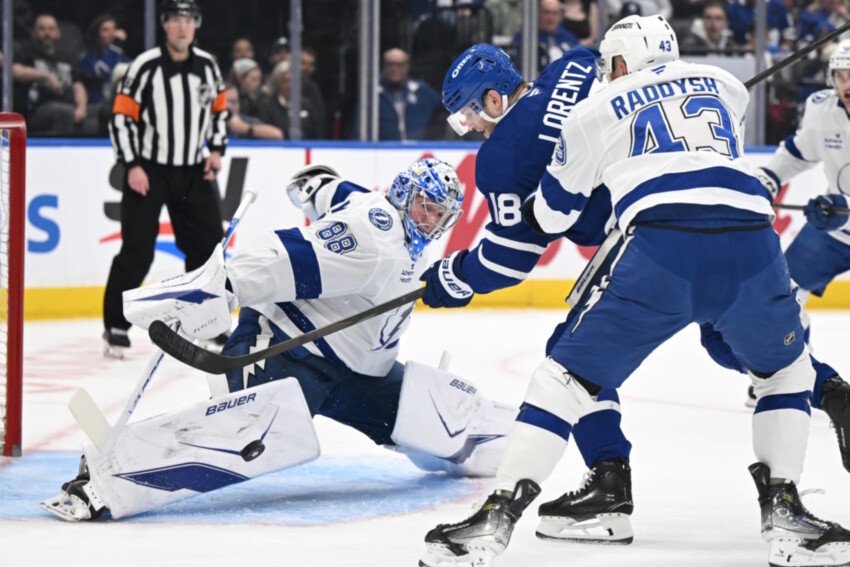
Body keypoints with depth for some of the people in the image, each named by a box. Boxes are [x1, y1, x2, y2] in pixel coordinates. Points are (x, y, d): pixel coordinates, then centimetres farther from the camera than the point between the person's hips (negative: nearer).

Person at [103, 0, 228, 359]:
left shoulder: (207, 66, 4)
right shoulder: (145, 67, -12)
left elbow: (219, 108, 17)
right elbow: (121, 116, -11)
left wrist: (216, 149, 4)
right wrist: (132, 165, -16)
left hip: (193, 171, 5)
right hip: (148, 170, -5)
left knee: (208, 244, 6)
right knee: (137, 251, -9)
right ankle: (116, 327, 0)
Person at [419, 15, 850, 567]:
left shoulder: (596, 111, 22)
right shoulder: (724, 85, 29)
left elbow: (550, 215, 31)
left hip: (659, 252, -2)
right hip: (751, 246, 2)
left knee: (568, 374, 10)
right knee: (787, 371, 28)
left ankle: (496, 518, 2)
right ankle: (784, 512, 16)